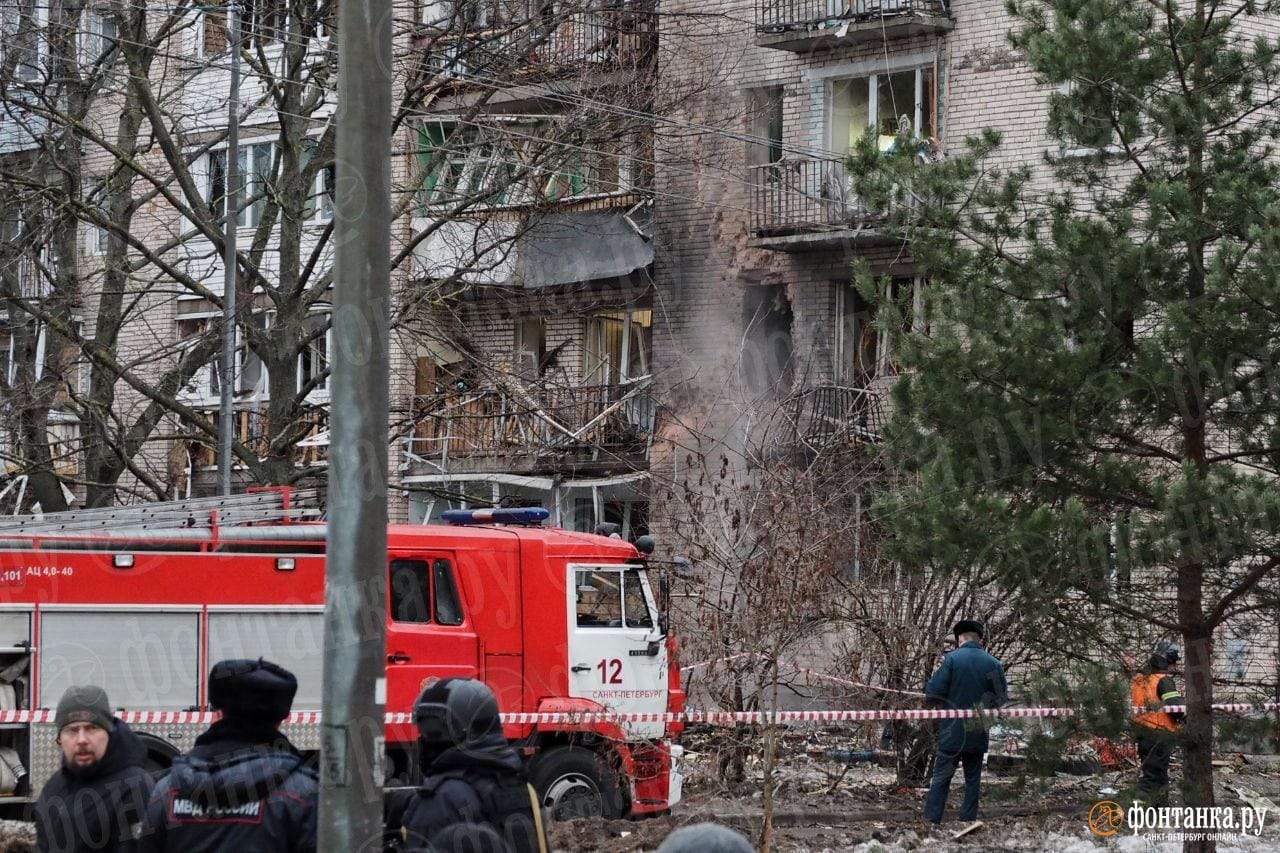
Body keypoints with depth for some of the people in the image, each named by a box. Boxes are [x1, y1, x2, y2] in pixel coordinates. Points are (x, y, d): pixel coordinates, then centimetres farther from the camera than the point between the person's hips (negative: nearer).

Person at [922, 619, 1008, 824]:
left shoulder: (952, 659, -10)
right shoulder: (993, 664, -1)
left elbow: (933, 694, -12)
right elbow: (1002, 698, 4)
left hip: (953, 732, -3)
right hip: (978, 734, 3)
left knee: (941, 778, 1)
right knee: (973, 780, 12)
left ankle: (931, 821, -4)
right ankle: (968, 821, 12)